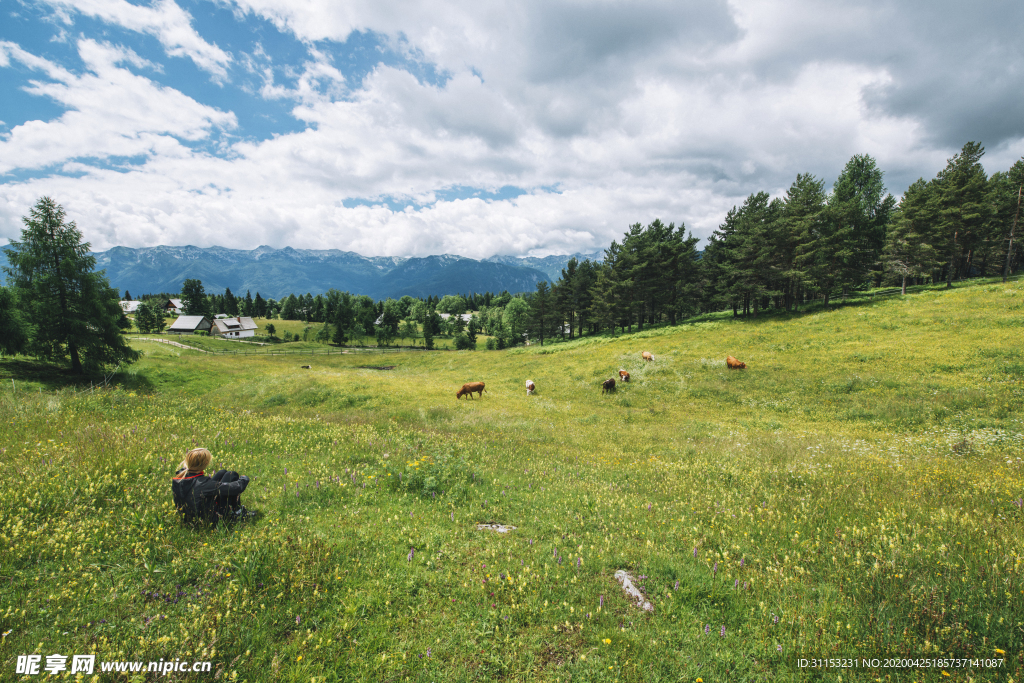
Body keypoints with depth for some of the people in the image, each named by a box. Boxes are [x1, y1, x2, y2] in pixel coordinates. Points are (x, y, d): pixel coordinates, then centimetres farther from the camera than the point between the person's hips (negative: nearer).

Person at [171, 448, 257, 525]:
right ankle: (236, 512, 9)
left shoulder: (177, 479, -15)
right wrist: (244, 479, -7)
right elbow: (235, 488, -27)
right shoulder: (202, 484, -35)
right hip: (210, 520, -8)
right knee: (231, 475, -3)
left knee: (222, 473, 11)